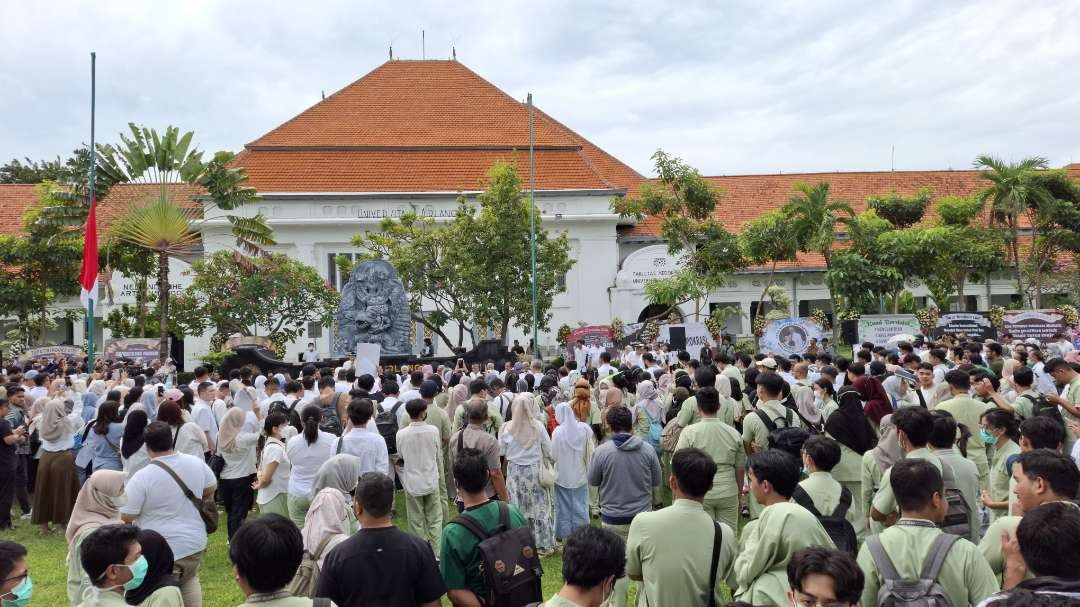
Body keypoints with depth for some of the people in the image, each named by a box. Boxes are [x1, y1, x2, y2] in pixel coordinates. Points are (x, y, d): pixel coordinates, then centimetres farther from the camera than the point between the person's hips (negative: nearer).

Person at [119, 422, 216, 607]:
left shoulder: (142, 477, -19)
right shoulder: (196, 463, -5)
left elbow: (126, 517, -12)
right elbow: (211, 488, 11)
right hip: (195, 542, 5)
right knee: (190, 580, 28)